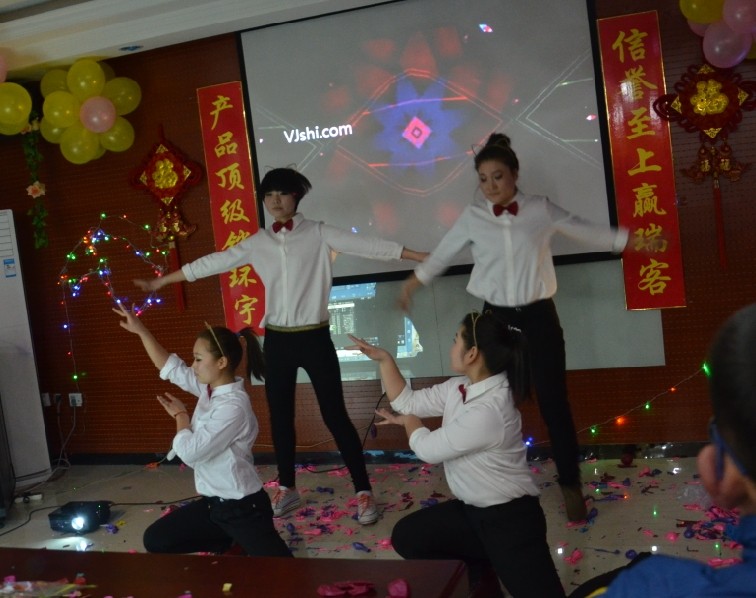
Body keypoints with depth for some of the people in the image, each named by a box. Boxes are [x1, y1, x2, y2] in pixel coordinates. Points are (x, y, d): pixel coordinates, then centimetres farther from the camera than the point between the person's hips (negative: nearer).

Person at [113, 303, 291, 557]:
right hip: (213, 502, 9)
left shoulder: (234, 406, -26)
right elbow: (171, 367, 13)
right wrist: (141, 331, 9)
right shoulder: (211, 389, 1)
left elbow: (190, 452, -25)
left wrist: (180, 416, -6)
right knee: (154, 540, 12)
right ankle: (230, 541, 21)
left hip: (243, 507, -9)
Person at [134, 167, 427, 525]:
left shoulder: (318, 234, -3)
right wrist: (161, 281, 14)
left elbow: (364, 245, -9)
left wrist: (422, 256, -16)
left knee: (334, 414, -2)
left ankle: (364, 492, 8)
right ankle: (287, 489, 29)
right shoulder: (257, 243, 7)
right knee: (280, 416, 12)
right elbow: (213, 263, 11)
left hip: (314, 337, -4)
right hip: (277, 339, 4)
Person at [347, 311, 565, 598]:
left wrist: (409, 422, 4)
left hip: (510, 518, -8)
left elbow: (428, 449, -16)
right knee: (406, 537, 4)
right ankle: (478, 574, 15)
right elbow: (407, 402, 9)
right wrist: (384, 359, 0)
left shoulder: (488, 410, -29)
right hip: (472, 510, 8)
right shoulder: (460, 387, -2)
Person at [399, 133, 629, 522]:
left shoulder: (541, 209, -1)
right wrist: (410, 285, 17)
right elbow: (441, 255, 11)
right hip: (496, 318, 1)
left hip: (538, 317, -1)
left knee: (553, 401, 3)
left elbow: (588, 232, 7)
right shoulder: (472, 217, 1)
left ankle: (571, 485, 18)